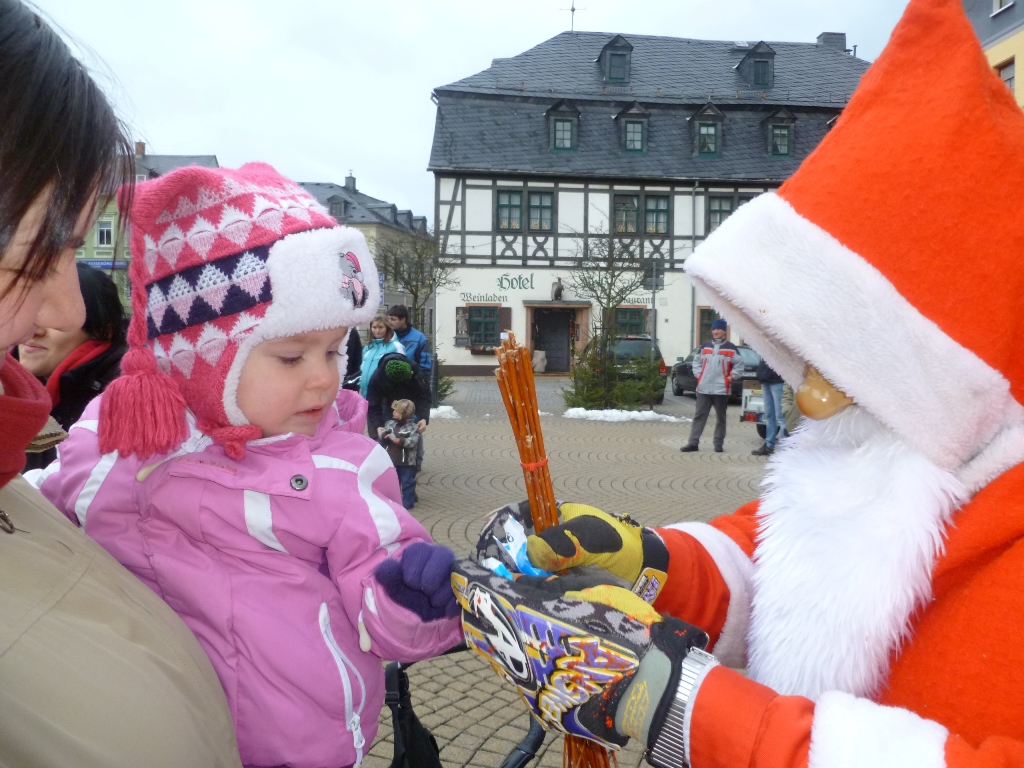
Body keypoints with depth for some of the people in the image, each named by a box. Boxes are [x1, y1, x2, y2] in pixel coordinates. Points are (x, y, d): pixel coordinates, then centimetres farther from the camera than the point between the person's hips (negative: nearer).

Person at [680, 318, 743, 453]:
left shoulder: (731, 348, -1)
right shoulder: (705, 346, 10)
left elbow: (739, 364, 1)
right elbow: (697, 361, 17)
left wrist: (731, 377, -6)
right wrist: (698, 375, 5)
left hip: (721, 389, -3)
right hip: (704, 388, 3)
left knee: (720, 417, 8)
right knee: (699, 415, 1)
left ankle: (718, 443, 17)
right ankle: (693, 442, 2)